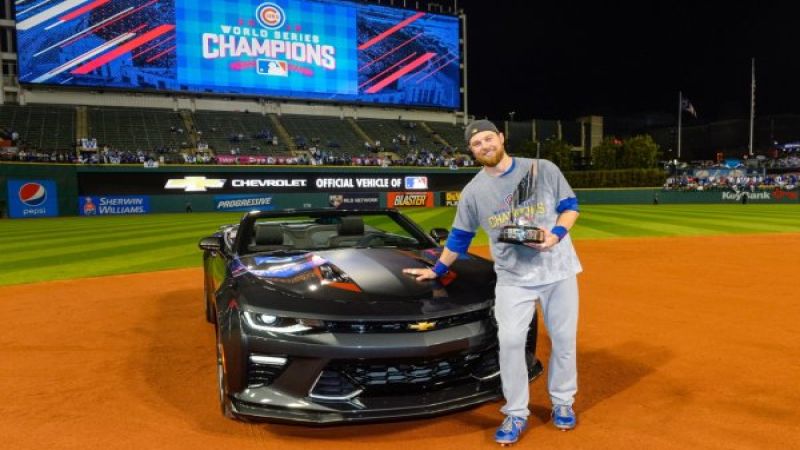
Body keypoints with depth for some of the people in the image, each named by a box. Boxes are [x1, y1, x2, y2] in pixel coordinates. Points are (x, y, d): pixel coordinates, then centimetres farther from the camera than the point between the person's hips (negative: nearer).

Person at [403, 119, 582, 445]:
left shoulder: (543, 169, -4)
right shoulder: (473, 191, 0)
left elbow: (570, 206, 2)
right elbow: (460, 236, 9)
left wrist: (556, 233, -17)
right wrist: (438, 270, 13)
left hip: (558, 270, 0)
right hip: (512, 278, 0)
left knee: (564, 338, 9)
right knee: (510, 341, -6)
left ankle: (562, 403, 31)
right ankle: (516, 414, 10)